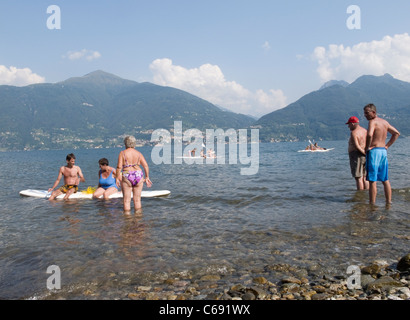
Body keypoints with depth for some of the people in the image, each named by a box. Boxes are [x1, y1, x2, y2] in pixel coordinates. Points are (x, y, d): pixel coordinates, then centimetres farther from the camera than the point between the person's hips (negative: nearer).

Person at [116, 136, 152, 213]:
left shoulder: (122, 153, -1)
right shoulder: (138, 153, 6)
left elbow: (119, 167, -9)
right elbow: (146, 166, 0)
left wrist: (118, 178, -2)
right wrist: (147, 177, 8)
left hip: (127, 177, -2)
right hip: (138, 176, 3)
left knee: (127, 200, 5)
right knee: (137, 200, 11)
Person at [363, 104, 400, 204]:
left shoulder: (373, 122, -11)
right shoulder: (384, 122, 14)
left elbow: (369, 135, -29)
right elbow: (396, 133, 21)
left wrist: (367, 147, -14)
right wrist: (387, 146, 16)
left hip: (373, 151, -8)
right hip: (383, 151, 8)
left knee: (372, 180, -5)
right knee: (385, 180, 14)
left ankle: (372, 204, -4)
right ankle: (389, 202, 18)